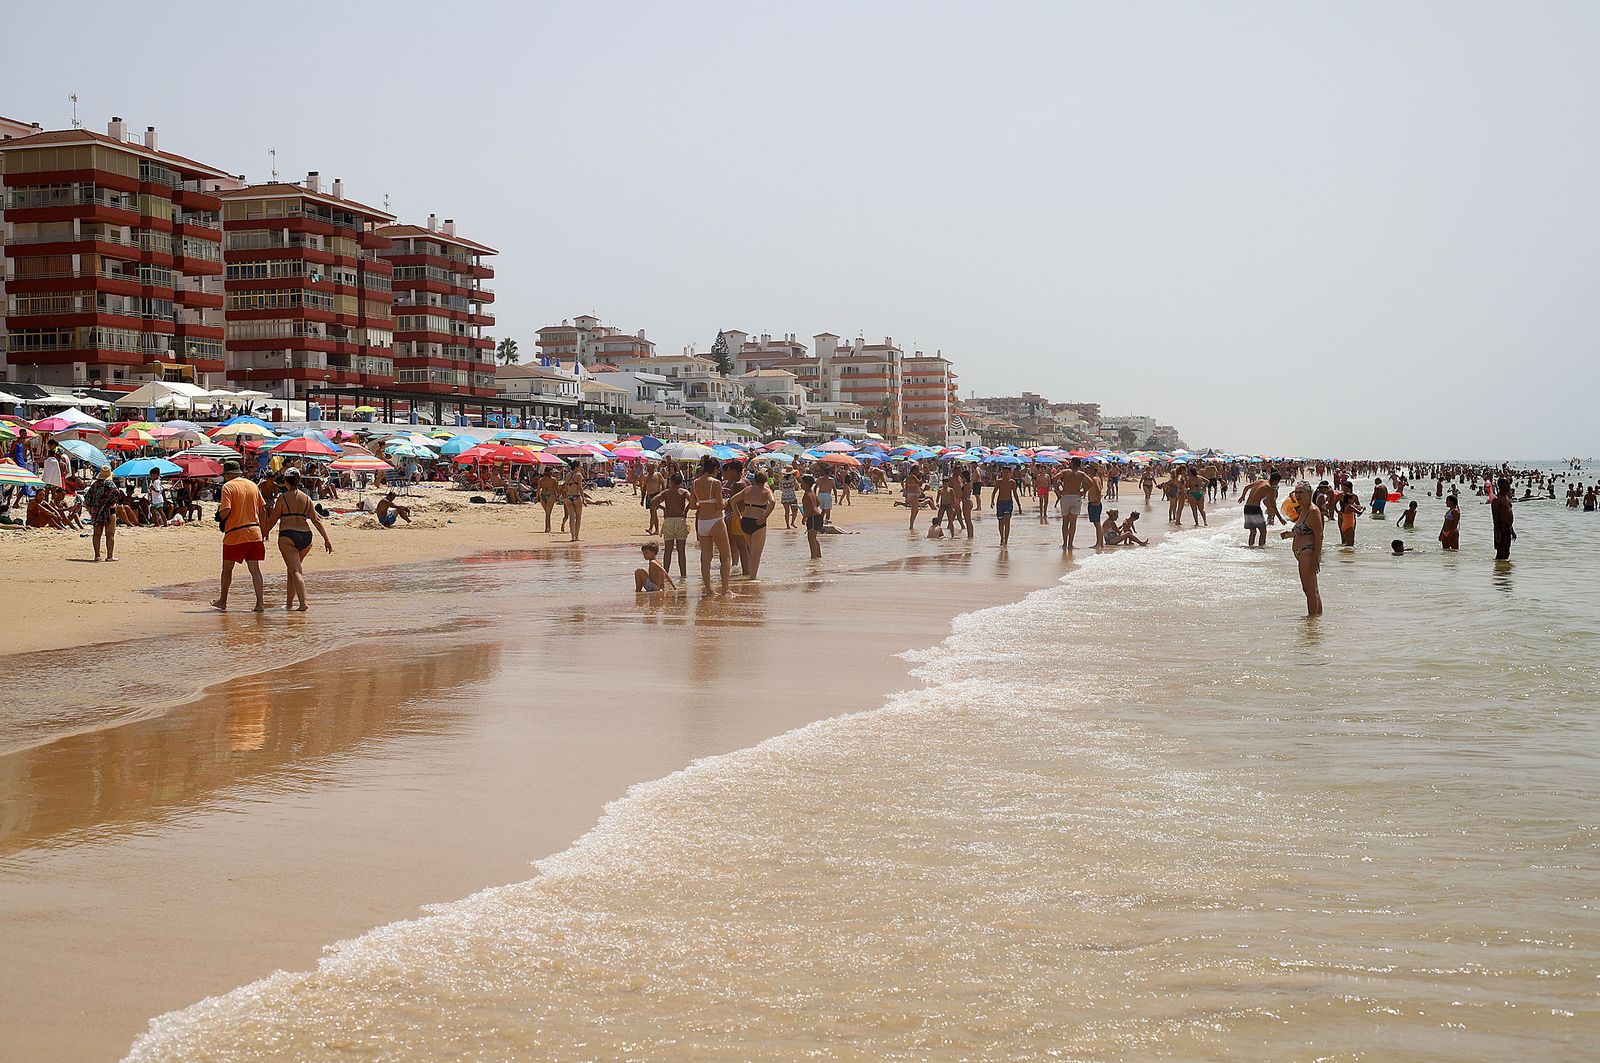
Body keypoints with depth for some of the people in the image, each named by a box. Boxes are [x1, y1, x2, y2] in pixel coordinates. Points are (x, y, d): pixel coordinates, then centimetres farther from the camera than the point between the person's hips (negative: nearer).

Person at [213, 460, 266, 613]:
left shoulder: (228, 487, -7)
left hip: (234, 534, -4)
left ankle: (223, 601, 22)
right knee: (255, 569, 2)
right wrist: (260, 529, 20)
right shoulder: (253, 485, 10)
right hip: (254, 532, 4)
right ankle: (260, 603, -6)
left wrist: (219, 512, 5)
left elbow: (226, 511, -18)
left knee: (227, 568, 11)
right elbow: (262, 510, 12)